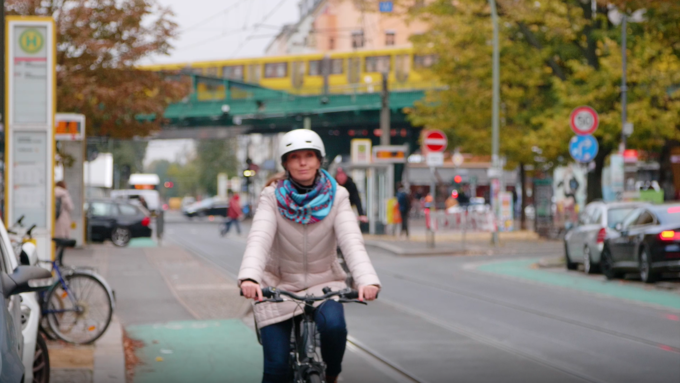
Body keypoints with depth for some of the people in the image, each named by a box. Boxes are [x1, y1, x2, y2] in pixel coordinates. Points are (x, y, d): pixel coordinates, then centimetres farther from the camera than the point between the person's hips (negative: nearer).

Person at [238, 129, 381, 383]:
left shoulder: (336, 197, -8)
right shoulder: (272, 198, -10)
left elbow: (351, 241, -22)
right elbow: (258, 239, -25)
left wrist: (367, 280, -41)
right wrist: (249, 278, -46)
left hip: (323, 284, 1)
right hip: (279, 285, 0)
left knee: (333, 325, -31)